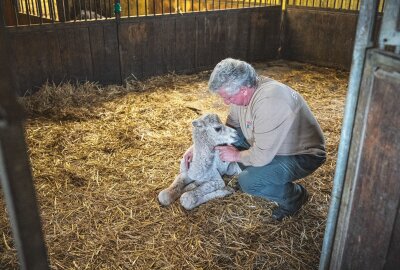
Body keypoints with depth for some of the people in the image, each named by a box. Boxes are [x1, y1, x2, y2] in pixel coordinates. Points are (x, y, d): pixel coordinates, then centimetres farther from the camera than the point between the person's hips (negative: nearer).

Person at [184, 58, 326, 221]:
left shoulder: (269, 102, -36)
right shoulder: (243, 90, -9)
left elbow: (261, 156, -32)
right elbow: (228, 127, 6)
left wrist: (236, 155, -13)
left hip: (303, 154, -8)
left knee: (248, 181, -25)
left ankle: (294, 196, 2)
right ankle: (255, 171, 15)